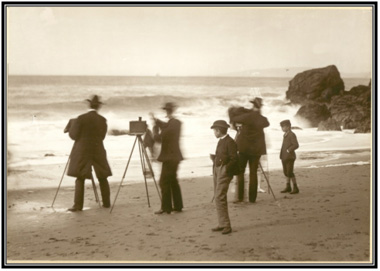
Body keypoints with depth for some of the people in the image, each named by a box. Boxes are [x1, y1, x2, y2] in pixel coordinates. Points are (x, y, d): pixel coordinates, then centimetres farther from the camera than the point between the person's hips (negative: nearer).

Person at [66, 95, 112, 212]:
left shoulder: (81, 118, -9)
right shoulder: (103, 120, 0)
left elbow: (74, 136, -6)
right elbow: (102, 136, 6)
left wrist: (71, 125, 11)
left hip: (82, 152, -2)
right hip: (98, 152, 2)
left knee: (80, 178, 1)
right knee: (103, 177, 13)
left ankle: (78, 205, -4)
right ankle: (106, 202, 18)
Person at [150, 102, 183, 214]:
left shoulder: (172, 124, -17)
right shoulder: (177, 123, 11)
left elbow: (163, 136, -17)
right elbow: (166, 127, 26)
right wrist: (156, 120, 25)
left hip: (169, 157, -9)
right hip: (174, 156, 9)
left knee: (164, 182, -4)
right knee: (173, 181, 15)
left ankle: (166, 207, -2)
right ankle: (177, 205, 17)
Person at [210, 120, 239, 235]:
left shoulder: (230, 142, -13)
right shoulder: (221, 141, 14)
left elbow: (234, 159, -15)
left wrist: (226, 168, -22)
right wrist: (214, 158, 3)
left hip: (224, 171, -10)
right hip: (217, 170, 10)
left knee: (220, 197, -12)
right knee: (218, 197, 12)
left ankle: (226, 225, -6)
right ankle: (222, 224, 19)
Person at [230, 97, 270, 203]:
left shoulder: (246, 116, -12)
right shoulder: (263, 120, -3)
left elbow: (232, 119, -1)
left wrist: (239, 123, 20)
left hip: (244, 148, -2)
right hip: (256, 149, 2)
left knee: (240, 171, 6)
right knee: (253, 173, 6)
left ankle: (240, 197, 2)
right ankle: (252, 198, 5)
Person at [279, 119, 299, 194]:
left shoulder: (292, 135, -12)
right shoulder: (285, 135, 15)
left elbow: (296, 145, -20)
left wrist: (288, 150, -20)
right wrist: (282, 154, 11)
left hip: (290, 157, -9)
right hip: (284, 157, 9)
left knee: (290, 172, -10)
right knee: (286, 172, 13)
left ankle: (295, 188, -2)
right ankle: (288, 187, 22)